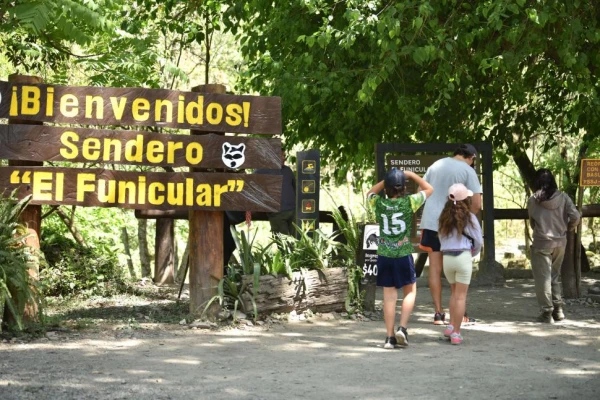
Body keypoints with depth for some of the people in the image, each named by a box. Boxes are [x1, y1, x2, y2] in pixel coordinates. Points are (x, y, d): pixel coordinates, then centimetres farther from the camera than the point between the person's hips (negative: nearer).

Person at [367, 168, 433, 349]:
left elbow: (370, 193, 23)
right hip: (403, 256, -2)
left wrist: (386, 180, 15)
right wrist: (412, 175, 13)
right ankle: (402, 329, 0)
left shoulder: (379, 203, -2)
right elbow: (429, 189, 9)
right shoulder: (409, 202, -8)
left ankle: (390, 337, 7)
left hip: (384, 256, 2)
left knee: (389, 296, 6)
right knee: (410, 292, 15)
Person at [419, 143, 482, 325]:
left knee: (435, 268, 6)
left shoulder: (436, 165, 10)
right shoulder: (468, 171, -5)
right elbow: (477, 204, -10)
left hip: (430, 222, 4)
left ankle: (439, 313, 6)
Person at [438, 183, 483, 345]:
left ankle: (451, 326, 12)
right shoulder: (469, 217, -3)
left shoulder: (444, 217, 9)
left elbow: (441, 237, 10)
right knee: (461, 296, 1)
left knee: (454, 292, 21)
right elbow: (479, 241, 1)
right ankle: (456, 333, 1)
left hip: (446, 257, 4)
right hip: (463, 257, -4)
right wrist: (473, 253, 20)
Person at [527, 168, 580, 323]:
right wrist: (567, 228, 10)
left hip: (541, 243, -4)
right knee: (555, 276, 19)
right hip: (560, 242, 4)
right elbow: (575, 216, -9)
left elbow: (532, 223, 1)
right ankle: (558, 309, 19)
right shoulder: (563, 197, -3)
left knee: (543, 278, 4)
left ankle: (547, 312, 4)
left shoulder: (533, 200, -9)